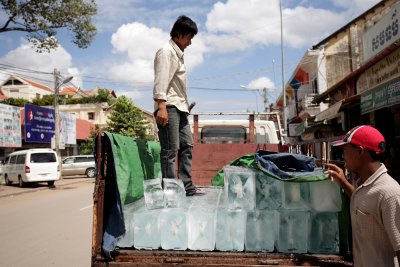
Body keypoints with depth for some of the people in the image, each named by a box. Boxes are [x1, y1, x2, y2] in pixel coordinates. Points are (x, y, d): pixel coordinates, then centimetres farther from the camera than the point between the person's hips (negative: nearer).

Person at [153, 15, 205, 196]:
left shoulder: (178, 54, 24)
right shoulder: (166, 52, -4)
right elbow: (161, 81, -16)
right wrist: (161, 106, -25)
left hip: (180, 108, 10)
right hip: (169, 107, -10)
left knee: (187, 146, 8)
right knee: (170, 150, -10)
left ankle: (186, 186, 13)